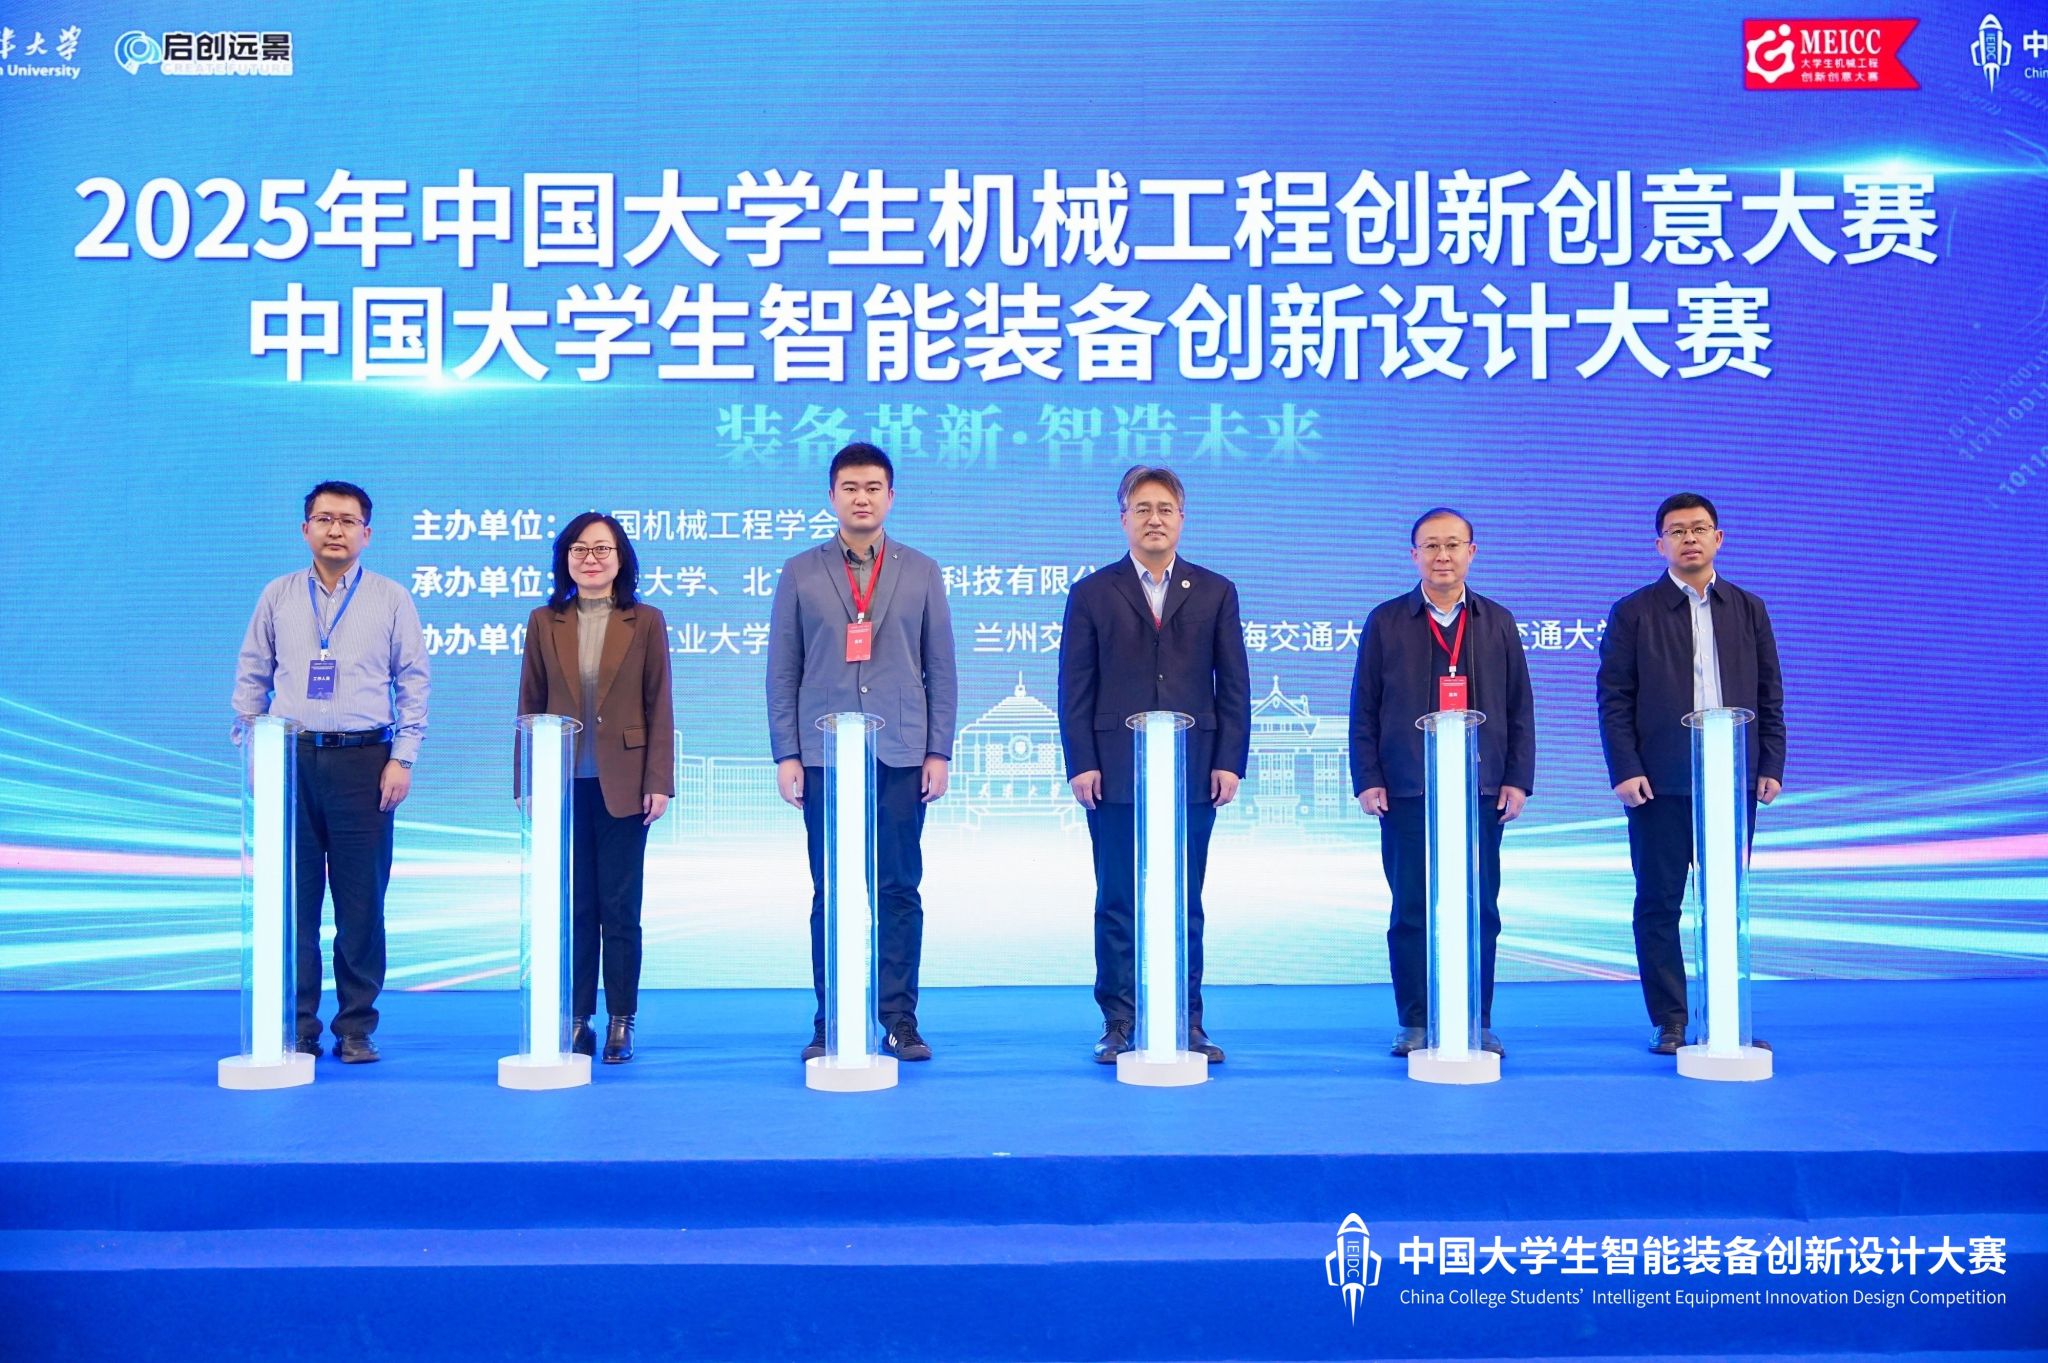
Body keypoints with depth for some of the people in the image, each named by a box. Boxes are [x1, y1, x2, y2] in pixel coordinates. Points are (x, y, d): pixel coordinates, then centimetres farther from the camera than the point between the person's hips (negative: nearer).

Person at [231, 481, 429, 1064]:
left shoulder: (391, 599, 6)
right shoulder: (278, 596, 11)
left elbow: (413, 682, 5)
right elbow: (251, 677, 13)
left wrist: (403, 759, -3)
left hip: (364, 760, -1)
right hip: (290, 758, 2)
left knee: (361, 902, 0)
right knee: (293, 900, 2)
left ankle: (356, 1029, 8)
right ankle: (296, 1027, 10)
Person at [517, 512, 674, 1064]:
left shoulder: (645, 622, 2)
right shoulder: (545, 622, 6)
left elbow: (660, 708, 1)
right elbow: (530, 706, 7)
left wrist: (659, 782, -5)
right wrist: (527, 784, 3)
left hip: (622, 785, -1)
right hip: (564, 785, 2)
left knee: (620, 908, 3)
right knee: (573, 907, 6)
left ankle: (621, 1024, 12)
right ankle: (576, 1020, 13)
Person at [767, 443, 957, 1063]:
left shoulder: (921, 572, 8)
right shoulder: (801, 574, 7)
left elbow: (940, 669, 7)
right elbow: (782, 671, 6)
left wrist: (939, 751, 0)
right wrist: (785, 753, -1)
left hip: (900, 755, 0)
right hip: (825, 756, 0)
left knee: (899, 890, 2)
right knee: (830, 893, 2)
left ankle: (899, 1019, 9)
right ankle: (830, 1022, 8)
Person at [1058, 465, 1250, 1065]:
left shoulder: (1214, 592, 10)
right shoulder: (1092, 594, 8)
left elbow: (1234, 685, 7)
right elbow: (1075, 689, 4)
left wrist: (1230, 762, -2)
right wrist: (1081, 764, -5)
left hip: (1194, 774, 1)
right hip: (1115, 774, -1)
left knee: (1186, 903, 5)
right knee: (1118, 904, 2)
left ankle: (1187, 1022, 12)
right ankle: (1119, 1023, 8)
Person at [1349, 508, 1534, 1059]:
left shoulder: (1497, 623, 12)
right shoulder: (1386, 622, 7)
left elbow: (1520, 708, 11)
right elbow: (1364, 709, 5)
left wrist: (1518, 780, 2)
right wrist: (1367, 780, -3)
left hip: (1482, 791, 1)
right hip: (1407, 792, -1)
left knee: (1480, 911, 2)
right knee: (1411, 911, 1)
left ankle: (1478, 1023, 11)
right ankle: (1415, 1024, 8)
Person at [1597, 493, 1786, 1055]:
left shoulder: (1749, 609, 12)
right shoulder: (1633, 613, 3)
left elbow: (1769, 694, 12)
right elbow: (1614, 699, -1)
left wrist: (1771, 765, 3)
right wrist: (1625, 770, -10)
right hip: (1660, 783, -2)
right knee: (1659, 904, 2)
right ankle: (1670, 1023, 10)